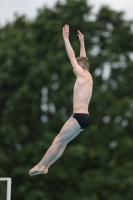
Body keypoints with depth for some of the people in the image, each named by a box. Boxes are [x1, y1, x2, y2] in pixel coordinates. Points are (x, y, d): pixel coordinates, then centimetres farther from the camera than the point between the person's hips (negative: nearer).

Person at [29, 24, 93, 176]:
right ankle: (45, 167, 7)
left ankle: (40, 166, -6)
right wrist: (82, 42, 39)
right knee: (63, 142, 8)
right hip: (84, 117, 10)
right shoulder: (88, 77, 17)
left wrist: (66, 38, -5)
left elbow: (72, 57, -8)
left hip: (79, 116, -10)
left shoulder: (82, 75, -8)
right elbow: (82, 59, 32)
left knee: (58, 140, -7)